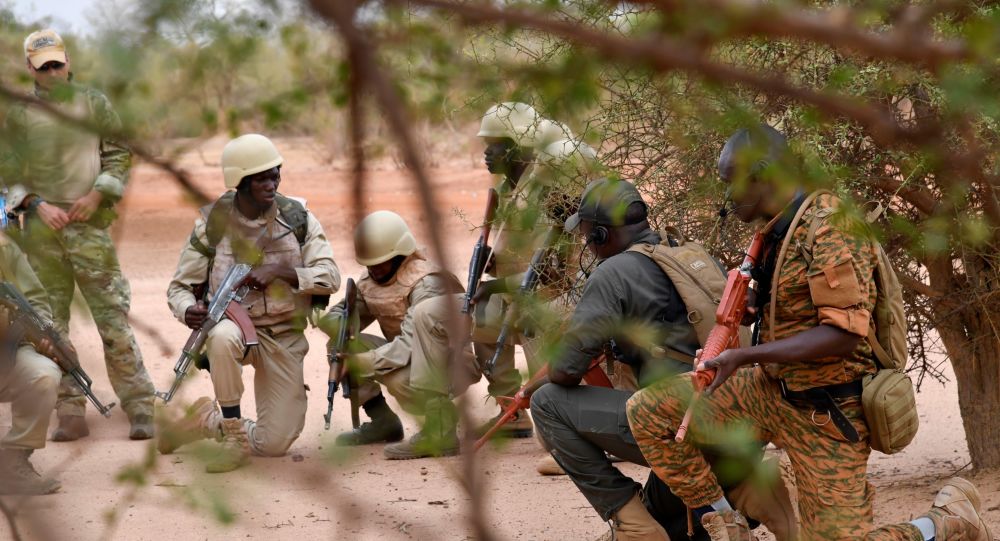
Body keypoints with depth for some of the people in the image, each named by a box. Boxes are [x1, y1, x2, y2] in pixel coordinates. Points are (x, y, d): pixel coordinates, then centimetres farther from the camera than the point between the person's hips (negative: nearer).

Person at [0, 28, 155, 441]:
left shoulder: (94, 105, 8)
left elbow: (118, 156, 8)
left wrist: (97, 195, -5)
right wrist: (37, 205, -6)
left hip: (90, 226, -2)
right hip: (40, 232, 2)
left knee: (113, 319, -6)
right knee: (50, 325, 2)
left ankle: (139, 409, -4)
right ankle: (70, 412, 8)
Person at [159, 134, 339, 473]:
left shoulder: (297, 218, -3)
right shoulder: (213, 223, -6)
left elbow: (330, 277, -9)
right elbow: (180, 286, 1)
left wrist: (279, 272, -24)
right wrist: (188, 311, -24)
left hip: (284, 339, 2)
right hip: (236, 325, -2)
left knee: (274, 444, -5)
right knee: (224, 336, -42)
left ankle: (204, 420, 24)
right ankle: (234, 437, -26)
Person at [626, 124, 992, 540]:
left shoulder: (829, 225, -21)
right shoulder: (779, 229, 7)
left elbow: (844, 333, -26)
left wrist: (745, 357, -28)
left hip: (825, 412, -9)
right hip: (771, 389, 9)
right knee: (648, 411, -4)